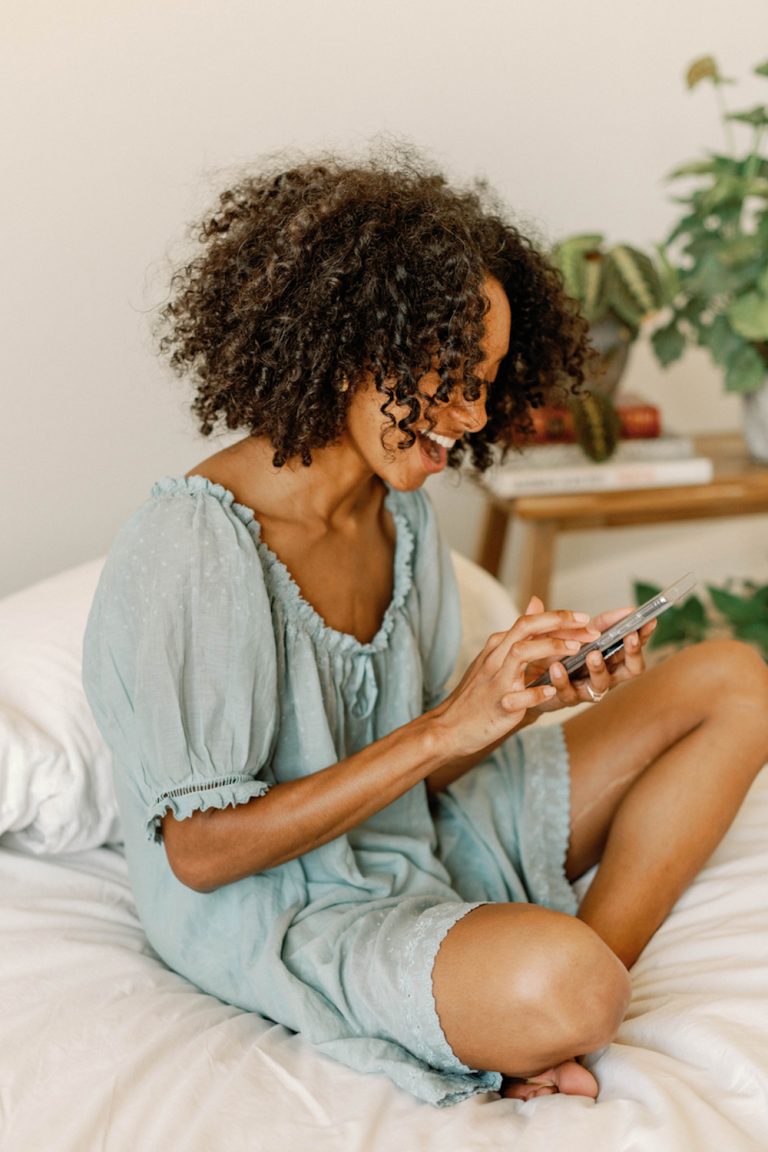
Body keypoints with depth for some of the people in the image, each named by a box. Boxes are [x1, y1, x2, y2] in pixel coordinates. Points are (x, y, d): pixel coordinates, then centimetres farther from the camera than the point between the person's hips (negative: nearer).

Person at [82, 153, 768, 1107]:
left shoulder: (401, 517, 1)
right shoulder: (187, 549, -23)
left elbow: (415, 770, 6)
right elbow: (200, 850, -22)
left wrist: (533, 694, -15)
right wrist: (450, 725, -25)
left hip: (421, 843, 9)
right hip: (274, 913, -8)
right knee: (553, 981, -40)